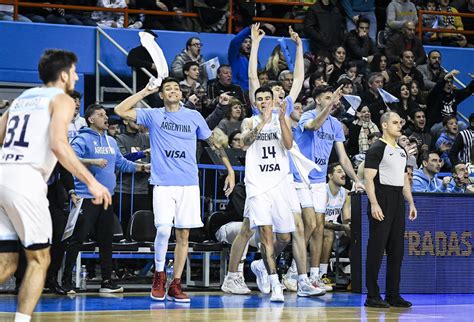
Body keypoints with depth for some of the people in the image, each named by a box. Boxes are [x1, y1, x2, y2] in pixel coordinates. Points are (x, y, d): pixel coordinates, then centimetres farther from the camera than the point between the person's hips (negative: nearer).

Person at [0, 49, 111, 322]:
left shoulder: (22, 98, 26)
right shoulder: (62, 99, 4)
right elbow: (58, 144, -13)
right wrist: (91, 182, -13)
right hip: (25, 179, -7)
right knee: (39, 259, 5)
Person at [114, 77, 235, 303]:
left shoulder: (193, 116, 10)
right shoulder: (153, 115, 7)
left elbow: (215, 142, 14)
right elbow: (120, 111, -2)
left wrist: (230, 170, 7)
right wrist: (146, 91, 0)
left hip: (189, 184, 2)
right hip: (163, 183, -2)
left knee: (183, 234, 2)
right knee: (163, 229, -17)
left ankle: (175, 285, 8)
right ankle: (159, 274, 5)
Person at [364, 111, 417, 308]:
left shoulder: (401, 151, 19)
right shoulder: (377, 149, -5)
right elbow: (369, 178, -13)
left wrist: (411, 203, 17)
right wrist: (374, 204, -22)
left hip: (398, 201, 8)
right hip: (382, 201, -8)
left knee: (396, 250, 8)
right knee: (376, 249, -6)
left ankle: (393, 295, 13)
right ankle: (372, 296, -3)